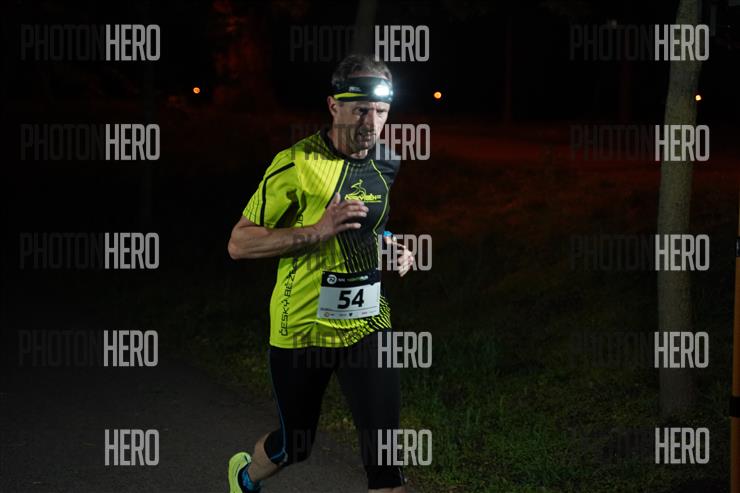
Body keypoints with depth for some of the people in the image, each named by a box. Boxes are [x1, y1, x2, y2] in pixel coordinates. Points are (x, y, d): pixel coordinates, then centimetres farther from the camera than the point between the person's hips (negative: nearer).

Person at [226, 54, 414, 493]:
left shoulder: (389, 165, 3)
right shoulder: (297, 164, -16)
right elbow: (239, 243, -16)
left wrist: (396, 248, 0)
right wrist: (318, 231, -27)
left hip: (367, 324, 4)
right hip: (303, 328, -4)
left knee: (384, 455, -7)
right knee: (295, 446, 16)